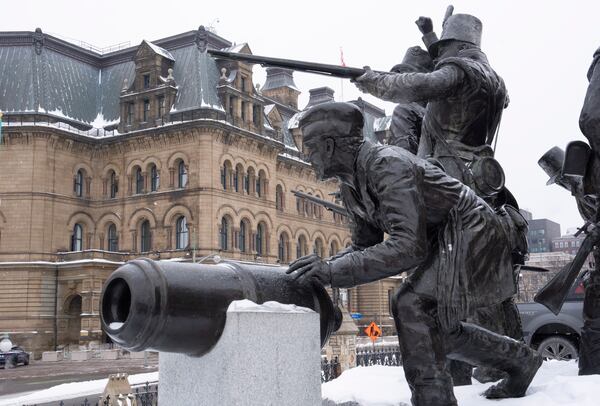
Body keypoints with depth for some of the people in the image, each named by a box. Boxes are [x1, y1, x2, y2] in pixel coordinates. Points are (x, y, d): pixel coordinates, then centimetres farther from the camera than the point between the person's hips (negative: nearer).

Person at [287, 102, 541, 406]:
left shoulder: (388, 165, -28)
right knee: (435, 327, 16)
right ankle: (519, 360, 32)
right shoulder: (351, 185, 1)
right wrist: (324, 267, -11)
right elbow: (365, 246, 8)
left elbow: (409, 247, -37)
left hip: (470, 233, -10)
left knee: (411, 305, -25)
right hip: (445, 242, 10)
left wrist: (335, 271, -40)